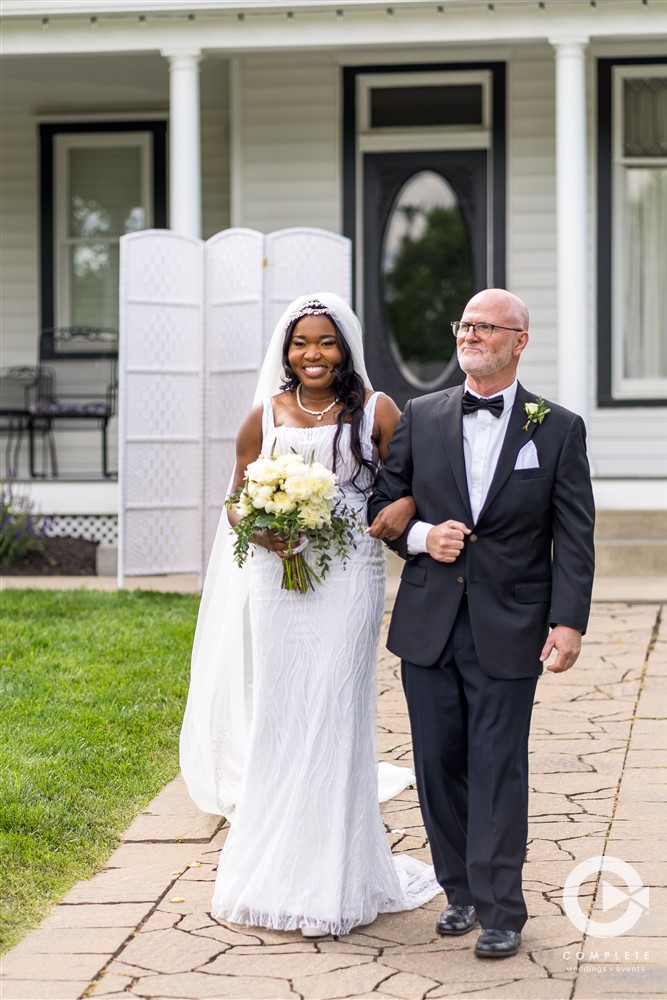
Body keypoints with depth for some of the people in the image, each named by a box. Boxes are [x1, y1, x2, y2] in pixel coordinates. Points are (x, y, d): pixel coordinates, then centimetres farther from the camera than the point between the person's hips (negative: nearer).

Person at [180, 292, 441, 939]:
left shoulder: (375, 411, 1)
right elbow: (237, 499, 13)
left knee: (333, 716, -4)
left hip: (349, 579, -2)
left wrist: (405, 507, -19)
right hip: (278, 579, 3)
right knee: (278, 714, 5)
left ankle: (332, 881, 5)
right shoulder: (264, 418, 8)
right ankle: (277, 869, 16)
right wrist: (260, 529, -9)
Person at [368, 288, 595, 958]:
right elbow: (382, 501, 12)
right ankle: (460, 889, 25)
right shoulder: (420, 417, 7)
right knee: (439, 766, 10)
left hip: (509, 630, -3)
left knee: (498, 771, -1)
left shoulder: (558, 429, 0)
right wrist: (420, 536, -8)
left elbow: (574, 537, -3)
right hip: (429, 625, 3)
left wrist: (568, 621, -12)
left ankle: (500, 910, 9)